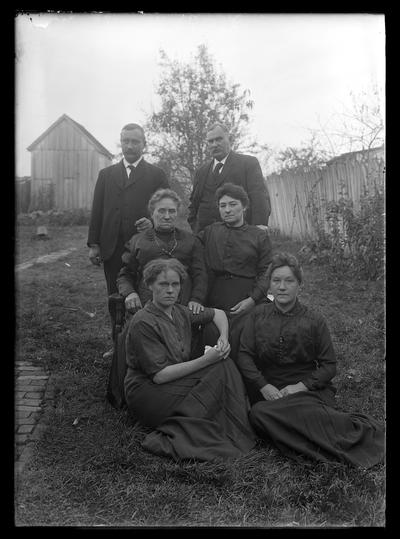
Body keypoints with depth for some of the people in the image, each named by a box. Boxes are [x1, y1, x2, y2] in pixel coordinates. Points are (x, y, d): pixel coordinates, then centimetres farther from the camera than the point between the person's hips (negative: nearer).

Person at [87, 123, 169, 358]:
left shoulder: (156, 174, 6)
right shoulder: (106, 174, 15)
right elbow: (97, 211, 12)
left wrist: (154, 222, -16)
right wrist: (94, 244, 5)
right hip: (112, 249, 4)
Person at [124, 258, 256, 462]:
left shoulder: (180, 312, 5)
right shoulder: (143, 323, -18)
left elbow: (218, 313, 20)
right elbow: (159, 375, -22)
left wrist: (223, 337, 0)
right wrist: (205, 360, -23)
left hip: (178, 382, 7)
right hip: (147, 392, -7)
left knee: (223, 364, -13)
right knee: (219, 371, -20)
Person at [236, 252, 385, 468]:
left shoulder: (314, 321, 4)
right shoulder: (258, 316, 8)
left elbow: (328, 366, 4)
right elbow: (244, 355, 2)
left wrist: (301, 386, -12)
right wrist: (264, 387, -13)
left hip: (308, 390, -2)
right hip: (269, 391, 3)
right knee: (258, 413, -33)